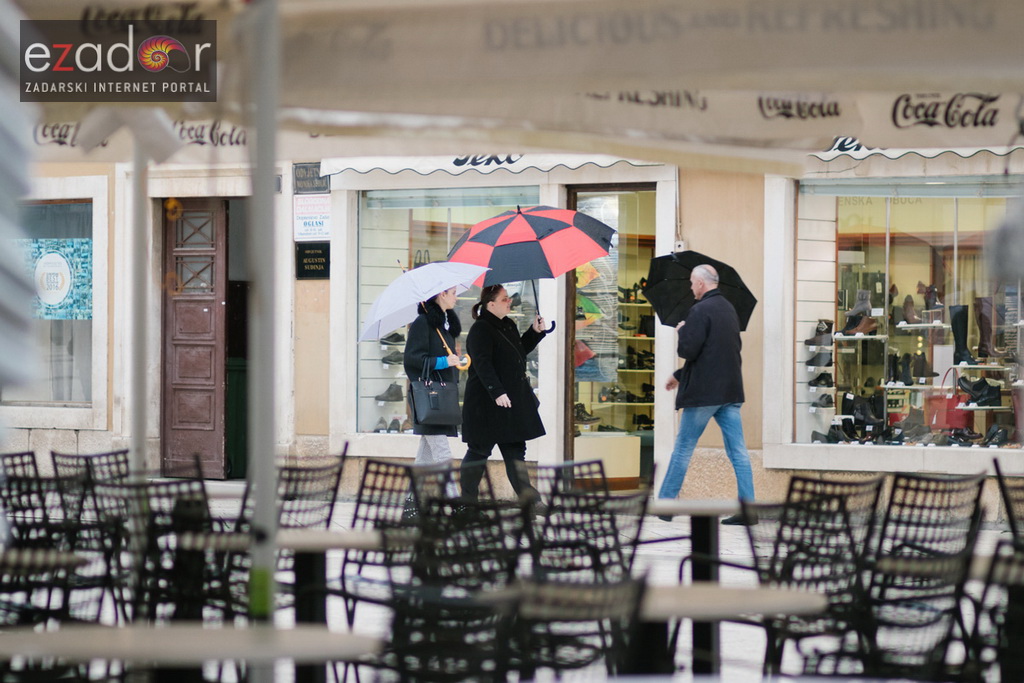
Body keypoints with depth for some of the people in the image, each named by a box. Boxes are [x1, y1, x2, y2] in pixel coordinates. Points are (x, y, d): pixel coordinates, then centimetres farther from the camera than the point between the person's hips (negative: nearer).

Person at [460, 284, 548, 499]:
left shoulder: (508, 326, 13)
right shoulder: (481, 330, -14)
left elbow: (520, 351, 27)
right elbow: (482, 364, -23)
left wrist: (535, 332, 13)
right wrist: (497, 392, -29)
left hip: (513, 400, 9)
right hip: (487, 403, -9)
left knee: (515, 449, 10)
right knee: (479, 450, 0)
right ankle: (467, 499, 10)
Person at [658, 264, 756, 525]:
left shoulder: (700, 311, -14)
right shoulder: (729, 309, 14)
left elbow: (688, 350, -20)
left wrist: (682, 330, 1)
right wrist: (680, 376, 26)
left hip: (704, 393, -7)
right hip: (731, 391, 7)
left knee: (683, 449, 4)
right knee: (738, 451, 3)